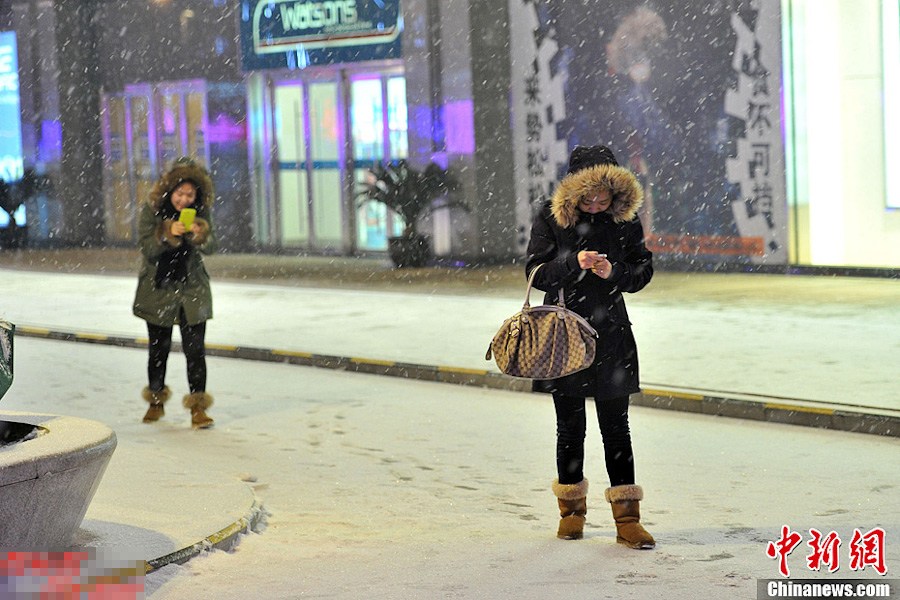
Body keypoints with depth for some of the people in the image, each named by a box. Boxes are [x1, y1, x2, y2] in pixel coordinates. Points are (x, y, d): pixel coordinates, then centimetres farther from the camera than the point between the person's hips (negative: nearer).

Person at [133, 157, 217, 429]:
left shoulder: (201, 210, -5)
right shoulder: (151, 208, -10)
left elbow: (211, 247, -10)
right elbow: (147, 249, -14)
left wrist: (200, 234, -31)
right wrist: (169, 234, -30)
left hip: (192, 289, 1)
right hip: (158, 289, 0)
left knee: (195, 349, -7)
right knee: (158, 349, 10)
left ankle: (197, 405, 0)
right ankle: (156, 400, 29)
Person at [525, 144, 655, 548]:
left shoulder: (624, 218, 1)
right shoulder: (551, 217, -4)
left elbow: (643, 271, 3)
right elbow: (536, 273, -7)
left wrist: (615, 272, -17)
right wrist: (574, 262, -23)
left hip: (611, 336, 1)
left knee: (616, 427, -1)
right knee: (570, 425, 9)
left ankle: (626, 515, 2)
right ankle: (572, 509, 25)